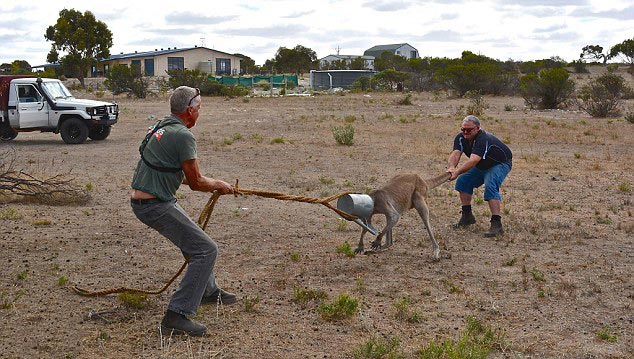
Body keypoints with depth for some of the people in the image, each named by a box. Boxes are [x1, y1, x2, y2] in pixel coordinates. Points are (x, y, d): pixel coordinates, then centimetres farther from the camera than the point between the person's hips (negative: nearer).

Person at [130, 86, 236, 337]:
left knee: (193, 237, 27)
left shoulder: (161, 127, 13)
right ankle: (177, 315, -11)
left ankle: (209, 291, 43)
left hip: (141, 200, 10)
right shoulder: (183, 135, -16)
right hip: (156, 205, -10)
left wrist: (208, 183, 24)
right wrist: (218, 185, 8)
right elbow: (195, 182, -12)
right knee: (205, 249, -8)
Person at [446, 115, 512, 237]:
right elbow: (455, 154, -28)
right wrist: (451, 167, -50)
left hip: (501, 164, -8)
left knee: (490, 186, -30)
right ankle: (467, 216, 13)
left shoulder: (483, 139, -35)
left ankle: (497, 224, -33)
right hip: (483, 166, 8)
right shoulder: (461, 138, -12)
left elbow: (474, 160, -49)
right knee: (463, 181, 1)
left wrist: (457, 172, -61)